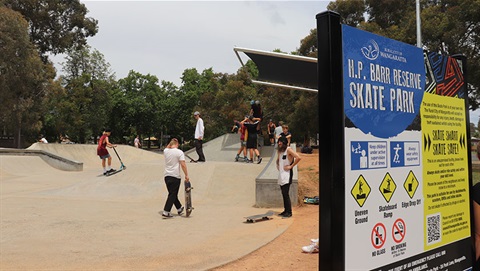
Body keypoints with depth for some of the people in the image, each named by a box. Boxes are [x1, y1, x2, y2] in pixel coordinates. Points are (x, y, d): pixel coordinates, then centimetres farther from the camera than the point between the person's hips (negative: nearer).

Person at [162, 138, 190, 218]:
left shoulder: (165, 151, 5)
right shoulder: (179, 152, -9)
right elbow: (183, 164, -15)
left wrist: (171, 142, 19)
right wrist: (186, 175, -11)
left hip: (167, 176, 6)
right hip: (175, 176, -6)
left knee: (173, 193, 17)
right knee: (172, 194, 0)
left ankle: (179, 209, 32)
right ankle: (166, 212, -3)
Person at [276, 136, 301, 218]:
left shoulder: (289, 150, -10)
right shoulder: (279, 151, 14)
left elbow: (298, 158, -23)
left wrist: (291, 166, -18)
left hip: (287, 173, -8)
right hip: (281, 174, 8)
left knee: (286, 193, -11)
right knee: (283, 193, 10)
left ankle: (289, 212, -5)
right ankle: (286, 210, 18)